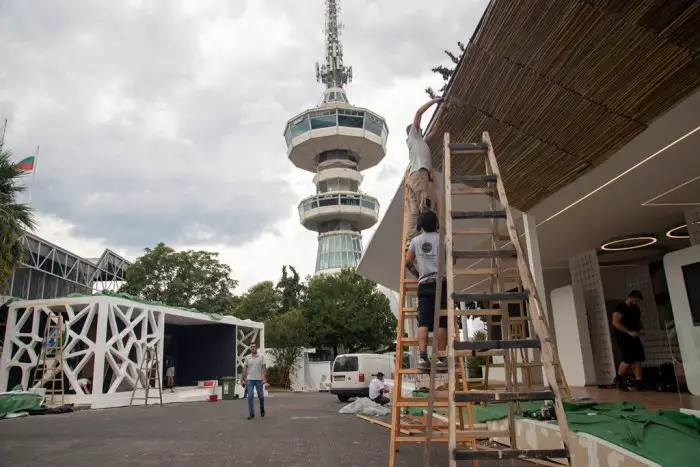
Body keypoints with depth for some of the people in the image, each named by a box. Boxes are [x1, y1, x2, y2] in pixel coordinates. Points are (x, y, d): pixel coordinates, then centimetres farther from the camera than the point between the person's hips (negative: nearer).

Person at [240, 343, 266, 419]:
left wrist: (264, 378, -15)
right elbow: (245, 369, 5)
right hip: (249, 379, 1)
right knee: (250, 396, -4)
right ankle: (251, 413, 2)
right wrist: (243, 379, 0)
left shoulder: (261, 357, -1)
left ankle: (262, 408, 34)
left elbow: (264, 368, -6)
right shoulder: (247, 358, 5)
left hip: (259, 379, -1)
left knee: (261, 396, 9)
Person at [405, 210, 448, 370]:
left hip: (424, 284, 3)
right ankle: (440, 358, -3)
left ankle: (422, 357, -12)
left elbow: (408, 262, 10)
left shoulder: (415, 240, 12)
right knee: (442, 322, -2)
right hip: (441, 282, -3)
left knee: (424, 322, -2)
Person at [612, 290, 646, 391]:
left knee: (637, 360, -1)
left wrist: (641, 329, 6)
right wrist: (629, 332, -24)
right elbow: (615, 322, -20)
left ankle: (638, 383, 1)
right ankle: (618, 378, 7)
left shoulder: (636, 309, 14)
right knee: (628, 359, -14)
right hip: (623, 337, -8)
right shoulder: (620, 307, -11)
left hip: (634, 337, 8)